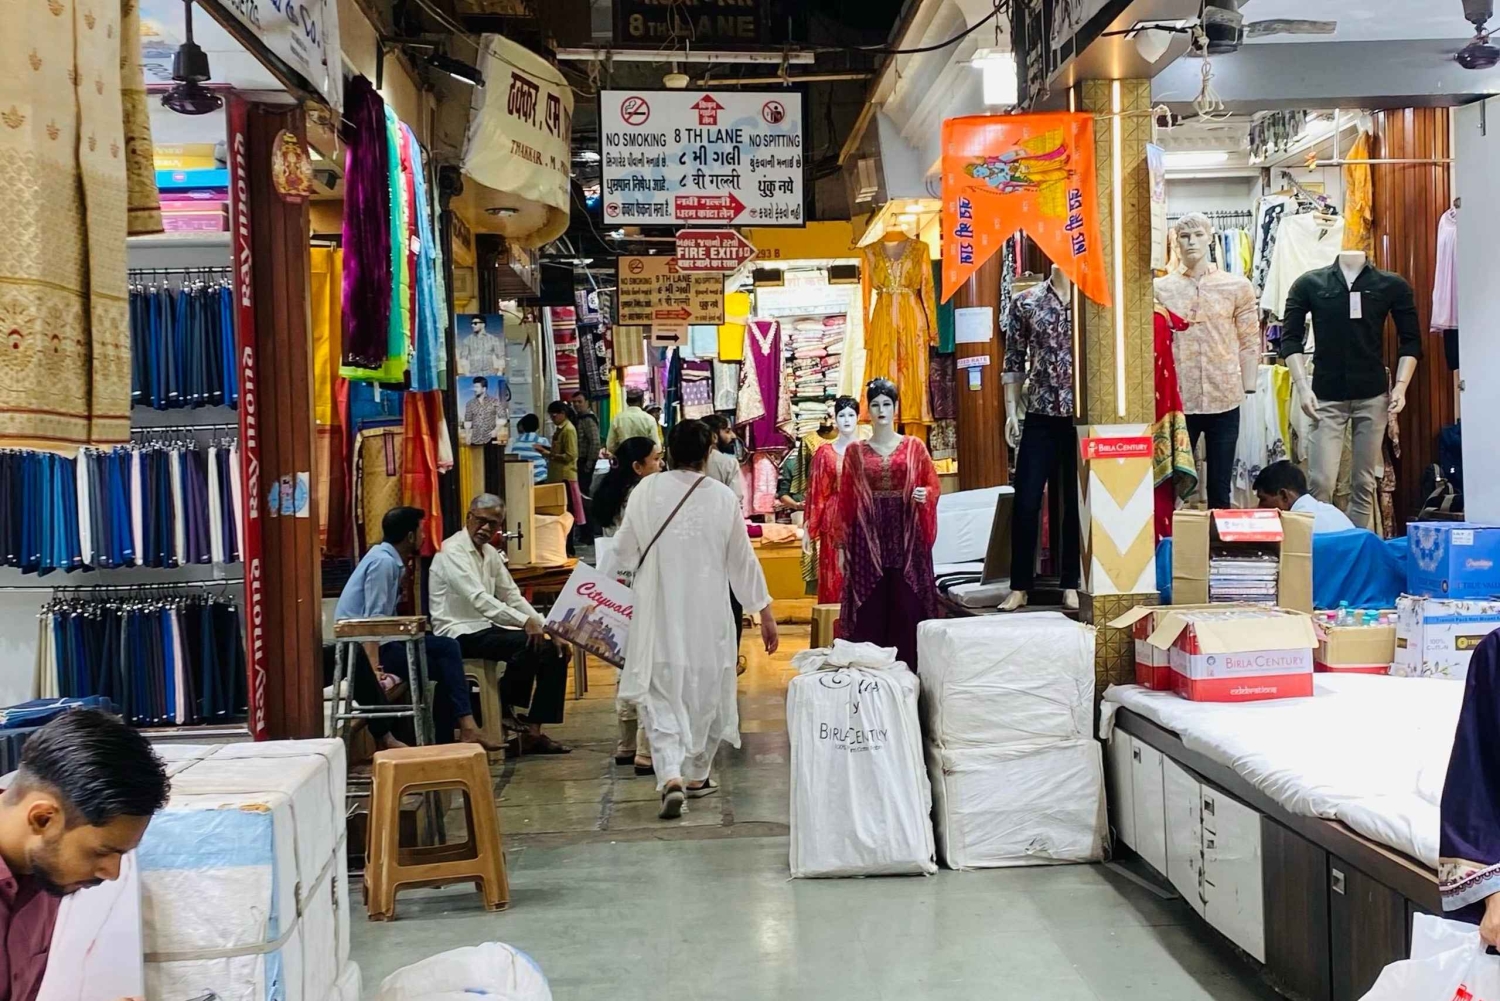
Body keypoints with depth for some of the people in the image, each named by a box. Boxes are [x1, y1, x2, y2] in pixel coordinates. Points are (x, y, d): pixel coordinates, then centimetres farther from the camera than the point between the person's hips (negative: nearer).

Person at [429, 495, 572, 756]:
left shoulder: (490, 553, 13)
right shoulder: (452, 551, -14)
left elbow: (512, 596, 12)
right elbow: (478, 599, -27)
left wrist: (545, 627, -1)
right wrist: (525, 622, -33)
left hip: (485, 627, 9)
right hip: (460, 634, -9)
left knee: (552, 651, -4)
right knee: (527, 646, -28)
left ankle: (533, 732, -5)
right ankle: (505, 708, -6)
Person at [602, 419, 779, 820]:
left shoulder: (646, 490, -5)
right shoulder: (722, 496, -6)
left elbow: (622, 550, 2)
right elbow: (742, 558, 1)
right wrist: (764, 610, 11)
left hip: (659, 611, 0)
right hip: (708, 612, 0)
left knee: (660, 692, 4)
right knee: (706, 688, 16)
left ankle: (671, 775, -14)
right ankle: (697, 774, 28)